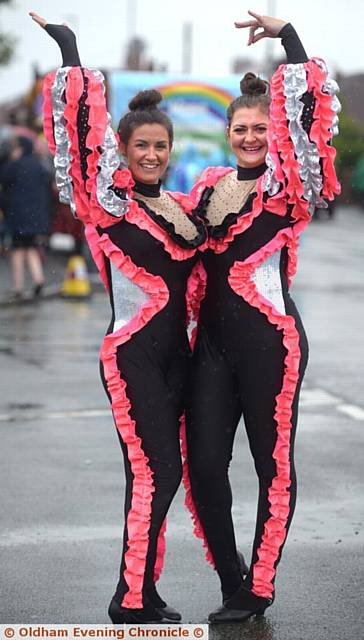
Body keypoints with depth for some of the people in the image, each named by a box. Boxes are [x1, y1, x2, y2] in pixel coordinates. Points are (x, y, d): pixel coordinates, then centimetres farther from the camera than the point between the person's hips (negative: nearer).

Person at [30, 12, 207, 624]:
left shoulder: (183, 205, 12)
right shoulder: (109, 200, -8)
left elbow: (202, 271, 22)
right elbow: (82, 135, -19)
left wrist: (190, 227, 5)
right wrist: (70, 56, -18)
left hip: (175, 353, 7)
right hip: (133, 354, -7)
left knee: (156, 474, 9)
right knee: (157, 473, -11)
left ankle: (142, 593, 18)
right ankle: (133, 602, 1)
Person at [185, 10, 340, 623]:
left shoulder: (288, 185, -4)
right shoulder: (209, 185, 12)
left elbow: (309, 115, -17)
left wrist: (287, 35, -16)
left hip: (268, 338, -5)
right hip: (212, 341, 5)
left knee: (273, 463, 3)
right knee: (204, 465, 2)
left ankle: (259, 589, 15)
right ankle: (233, 589, 15)